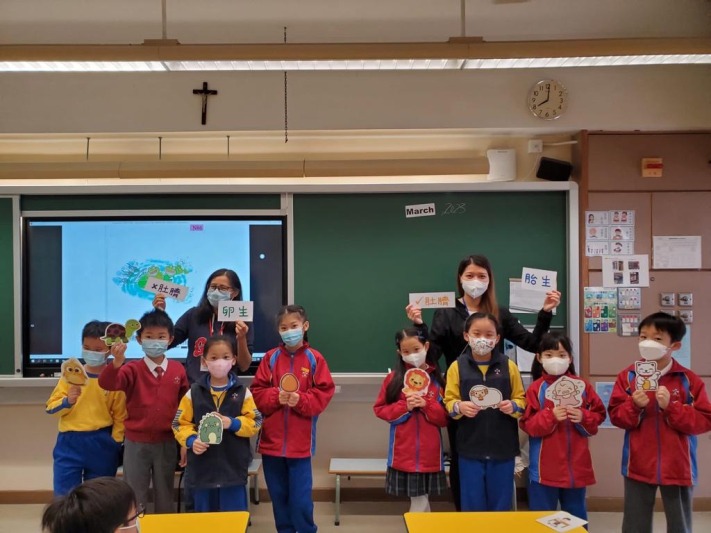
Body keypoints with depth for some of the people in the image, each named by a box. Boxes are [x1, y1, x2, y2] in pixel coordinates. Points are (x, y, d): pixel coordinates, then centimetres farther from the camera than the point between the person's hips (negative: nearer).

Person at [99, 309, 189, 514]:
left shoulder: (178, 370, -3)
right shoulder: (133, 369, -8)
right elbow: (107, 384, -24)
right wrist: (117, 362, -42)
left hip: (167, 443, 1)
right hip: (136, 443, -1)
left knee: (165, 497, 16)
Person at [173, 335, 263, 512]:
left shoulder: (243, 392, 1)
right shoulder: (194, 392, 2)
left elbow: (255, 422, -1)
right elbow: (180, 423, 3)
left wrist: (233, 423, -16)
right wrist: (191, 440, -14)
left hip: (234, 468, -1)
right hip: (202, 469, 1)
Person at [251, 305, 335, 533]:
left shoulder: (315, 359, -4)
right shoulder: (270, 357, 1)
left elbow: (324, 393, -4)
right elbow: (257, 392, 1)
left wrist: (301, 401, -18)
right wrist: (276, 397, -16)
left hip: (300, 442, -2)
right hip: (271, 440, 3)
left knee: (301, 498, 1)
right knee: (278, 496, 14)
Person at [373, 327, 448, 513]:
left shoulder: (437, 378, 0)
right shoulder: (393, 378, -1)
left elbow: (445, 417, 2)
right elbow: (380, 410, 1)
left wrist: (426, 405, -14)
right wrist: (405, 407, -13)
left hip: (429, 452, 1)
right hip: (403, 453, 0)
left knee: (420, 500, 6)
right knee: (419, 500, 5)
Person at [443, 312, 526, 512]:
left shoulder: (509, 366, 1)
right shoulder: (457, 366, 0)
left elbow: (521, 400, 4)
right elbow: (449, 401, 0)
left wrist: (513, 406, -16)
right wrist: (460, 407, -20)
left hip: (503, 448, 1)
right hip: (470, 448, 0)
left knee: (500, 504, 12)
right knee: (472, 505, 8)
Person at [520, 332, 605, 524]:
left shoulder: (582, 386, 1)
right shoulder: (536, 388, -7)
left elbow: (599, 415, 7)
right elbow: (528, 425, -8)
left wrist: (583, 418, -12)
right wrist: (550, 416, -22)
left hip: (576, 466, 3)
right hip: (545, 468, -3)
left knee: (576, 516, 19)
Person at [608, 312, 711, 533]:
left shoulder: (689, 380, -4)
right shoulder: (628, 376, -1)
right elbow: (616, 416, -1)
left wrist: (671, 407, -19)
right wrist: (634, 406, -20)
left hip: (677, 467, 0)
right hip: (638, 466, 1)